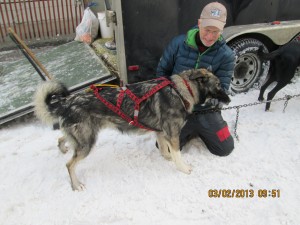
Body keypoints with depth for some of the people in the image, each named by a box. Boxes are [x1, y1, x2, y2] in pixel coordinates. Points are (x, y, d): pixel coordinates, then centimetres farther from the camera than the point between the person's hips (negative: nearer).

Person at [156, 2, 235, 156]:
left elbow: (222, 86, -11)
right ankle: (191, 131, 22)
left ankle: (202, 131, 29)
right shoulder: (178, 43, -12)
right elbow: (162, 70, 1)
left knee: (225, 149, 0)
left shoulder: (226, 55, -12)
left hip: (206, 110, 0)